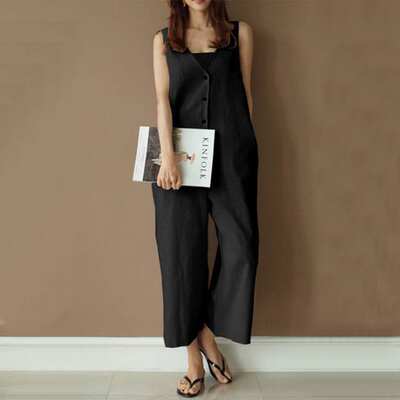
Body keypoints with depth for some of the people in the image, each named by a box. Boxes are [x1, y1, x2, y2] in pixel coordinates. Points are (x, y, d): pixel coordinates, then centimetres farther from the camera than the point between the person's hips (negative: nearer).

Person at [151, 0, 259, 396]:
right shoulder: (164, 39, 12)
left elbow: (245, 91, 12)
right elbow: (163, 98, 0)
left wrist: (244, 145, 7)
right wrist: (168, 155, -14)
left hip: (231, 152, 1)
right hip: (181, 155, 0)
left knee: (239, 245, -6)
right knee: (183, 250, -1)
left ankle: (208, 334, 17)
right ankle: (194, 358, 11)